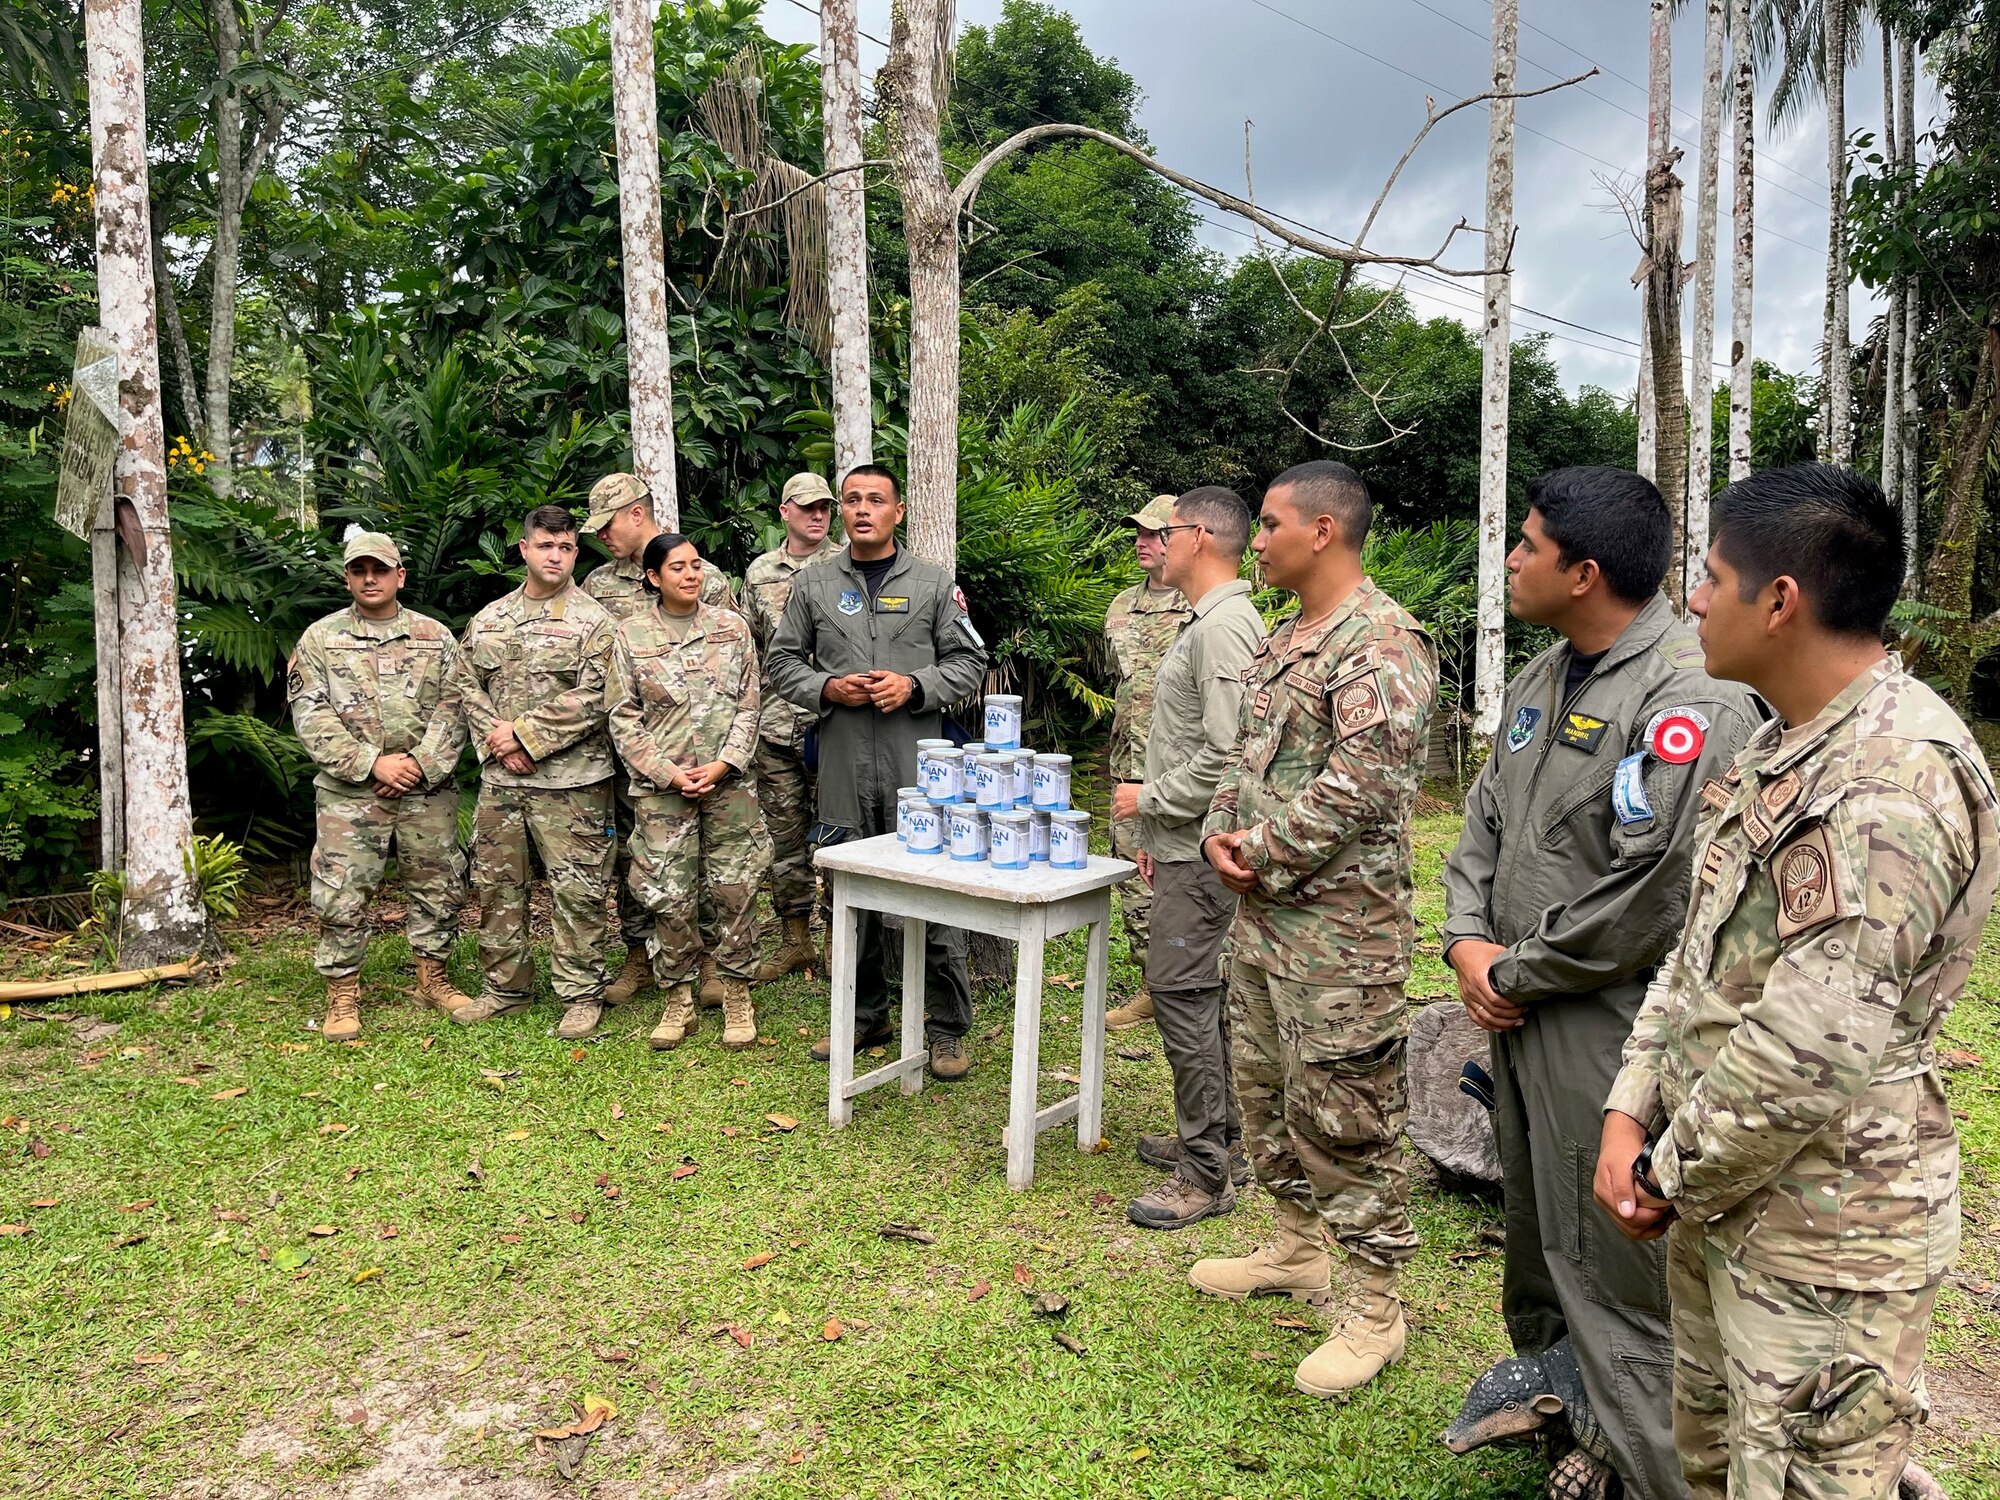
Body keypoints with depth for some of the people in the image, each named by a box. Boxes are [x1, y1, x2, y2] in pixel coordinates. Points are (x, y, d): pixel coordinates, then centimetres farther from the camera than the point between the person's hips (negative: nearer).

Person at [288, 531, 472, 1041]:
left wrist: (421, 764, -13)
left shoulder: (435, 637, 7)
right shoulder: (319, 639, 4)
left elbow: (453, 710, 1)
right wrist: (372, 764, -13)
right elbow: (311, 717, -4)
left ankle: (433, 977, 25)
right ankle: (342, 995, 12)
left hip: (428, 792, 2)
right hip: (348, 794, -1)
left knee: (438, 887, 9)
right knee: (340, 895, -1)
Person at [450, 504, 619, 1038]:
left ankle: (582, 994, 12)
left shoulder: (592, 621, -4)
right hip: (499, 777, 5)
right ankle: (506, 987, 27)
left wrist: (526, 734, -12)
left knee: (577, 889, -1)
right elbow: (468, 685, 11)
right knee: (496, 884, 12)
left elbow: (592, 699, -12)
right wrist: (497, 739, -5)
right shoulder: (488, 620, 12)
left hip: (569, 779, -5)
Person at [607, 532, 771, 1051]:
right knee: (670, 897, 1)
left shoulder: (732, 627, 6)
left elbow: (748, 706, 5)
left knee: (736, 890, 1)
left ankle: (737, 998, 16)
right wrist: (669, 774, -8)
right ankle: (678, 1002, 17)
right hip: (661, 788, -1)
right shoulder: (631, 636, 4)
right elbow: (624, 719, 2)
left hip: (729, 782, 1)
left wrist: (723, 765, -9)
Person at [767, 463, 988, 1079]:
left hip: (916, 757, -2)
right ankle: (863, 1015, 26)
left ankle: (948, 1027, 10)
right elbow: (783, 661, 13)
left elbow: (968, 660, 6)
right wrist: (828, 688, -6)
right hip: (842, 761, 2)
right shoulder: (814, 584, 11)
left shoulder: (933, 582, 7)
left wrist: (914, 686, -10)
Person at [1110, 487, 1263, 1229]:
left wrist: (1149, 799, -13)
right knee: (1202, 991, 16)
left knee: (1181, 992, -7)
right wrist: (1157, 832, 21)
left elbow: (1227, 756, -25)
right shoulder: (1206, 623, 16)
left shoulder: (1225, 627, -18)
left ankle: (1205, 1174, 2)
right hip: (1186, 846, 11)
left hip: (1203, 854, -11)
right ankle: (1223, 1137, 29)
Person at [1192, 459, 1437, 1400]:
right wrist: (1221, 834, 2)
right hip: (1263, 913, 10)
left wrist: (1263, 857, -15)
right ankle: (1298, 1248, 39)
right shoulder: (1284, 640, 14)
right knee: (1265, 1088, 20)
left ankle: (1371, 1308, 16)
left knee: (1343, 1112, 0)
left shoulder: (1381, 640, -16)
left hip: (1339, 924, -10)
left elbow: (1360, 782, -23)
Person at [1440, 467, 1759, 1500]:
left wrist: (1519, 974, -15)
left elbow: (1655, 892, -26)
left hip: (1612, 1036, -9)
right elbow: (1484, 819, 13)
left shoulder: (1690, 698, -21)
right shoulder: (1544, 679, 9)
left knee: (1614, 1270, 1)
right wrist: (1468, 941, -3)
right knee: (1537, 1239, 26)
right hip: (1518, 1021, 9)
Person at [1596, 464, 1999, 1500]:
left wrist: (1671, 1177, -13)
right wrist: (1630, 1114, 1)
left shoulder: (1900, 773, -23)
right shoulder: (1784, 746, 9)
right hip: (1717, 1192, 9)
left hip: (1822, 1229, -9)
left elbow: (1814, 1046, -28)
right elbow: (1699, 950, 11)